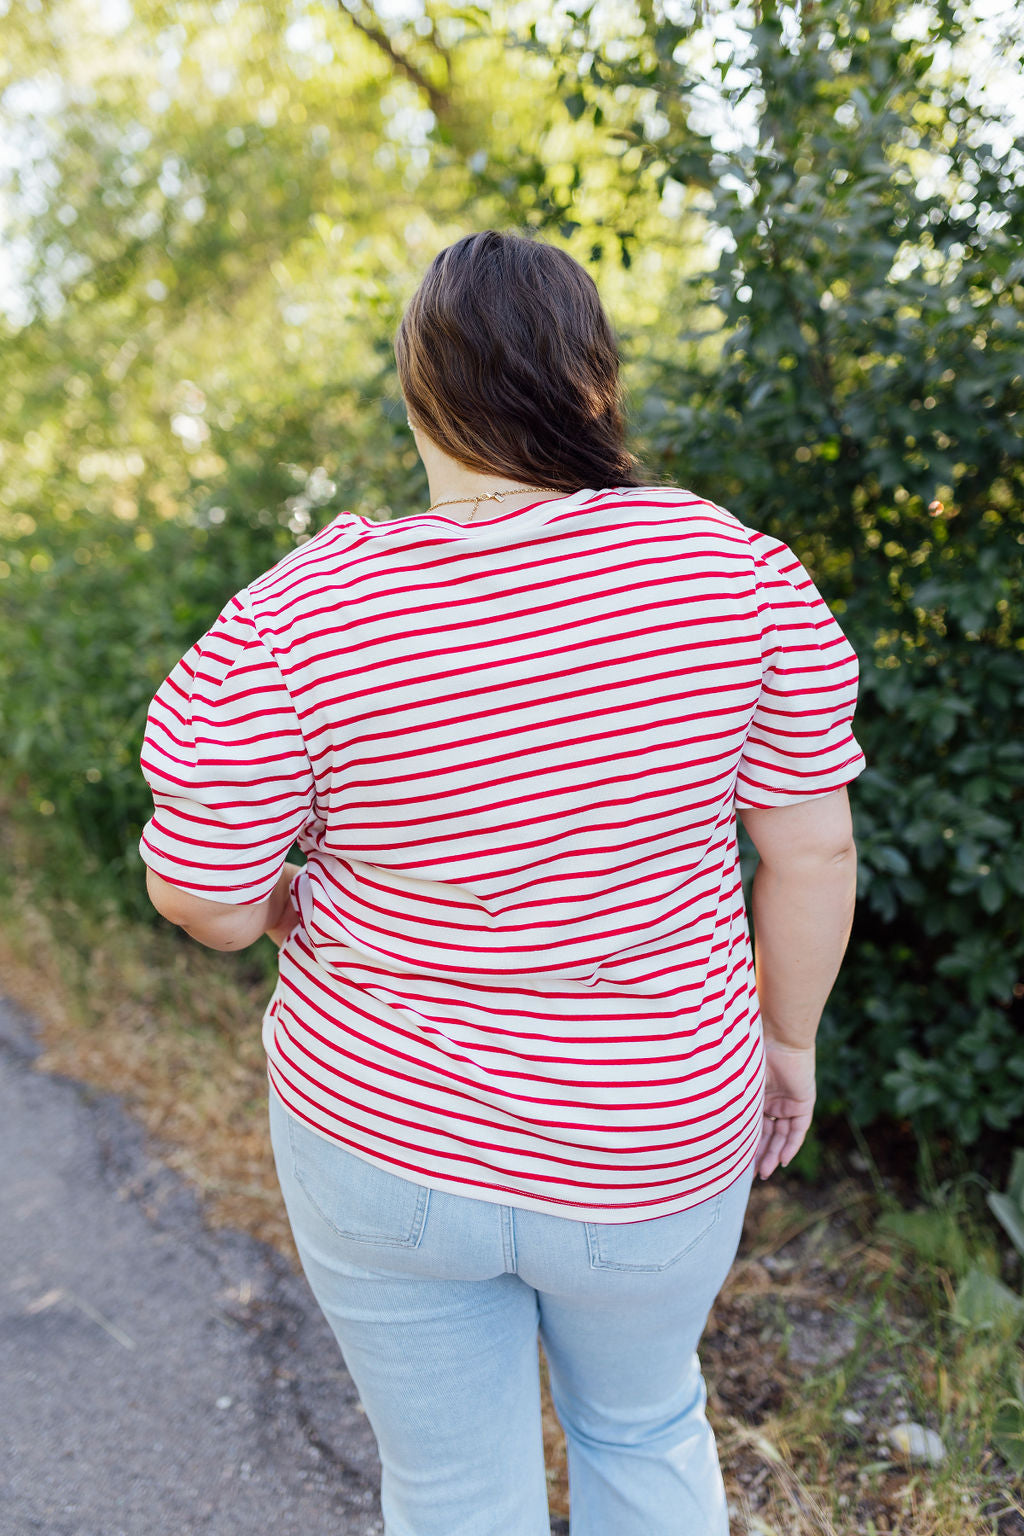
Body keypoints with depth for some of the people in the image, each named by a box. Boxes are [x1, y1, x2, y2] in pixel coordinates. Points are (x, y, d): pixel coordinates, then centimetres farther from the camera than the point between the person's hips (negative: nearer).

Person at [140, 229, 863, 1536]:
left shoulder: (293, 618, -18)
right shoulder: (734, 570, -15)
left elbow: (199, 895, -12)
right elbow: (815, 849, -9)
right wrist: (787, 1035, 7)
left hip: (382, 1137, 0)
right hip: (653, 1151, 2)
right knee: (643, 1422, 33)